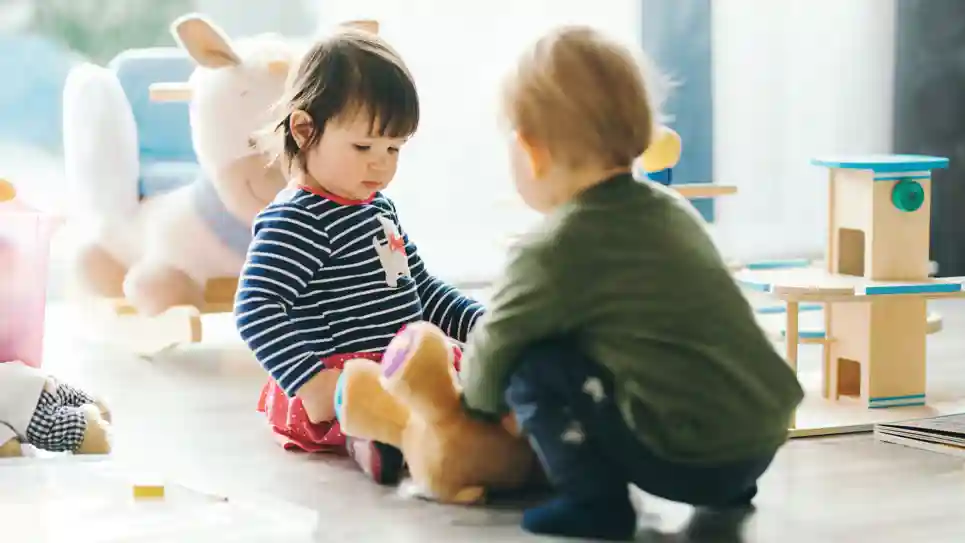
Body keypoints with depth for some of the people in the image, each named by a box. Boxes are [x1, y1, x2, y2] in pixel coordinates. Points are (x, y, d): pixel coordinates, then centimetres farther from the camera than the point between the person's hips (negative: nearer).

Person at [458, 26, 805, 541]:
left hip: (689, 458, -8)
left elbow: (493, 354, 4)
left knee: (532, 369, -2)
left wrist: (483, 400, 25)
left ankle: (595, 500, -2)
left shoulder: (552, 252, -9)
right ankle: (726, 488, 27)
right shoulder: (670, 208, 13)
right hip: (761, 440, 8)